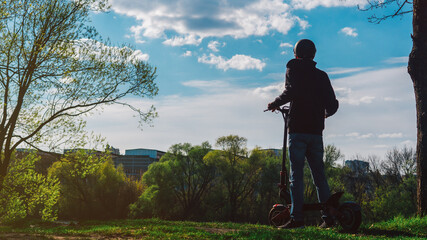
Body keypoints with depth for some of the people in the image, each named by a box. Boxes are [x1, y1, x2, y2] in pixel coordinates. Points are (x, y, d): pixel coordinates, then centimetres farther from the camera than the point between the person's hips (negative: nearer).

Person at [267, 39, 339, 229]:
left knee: (296, 175, -5)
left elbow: (292, 92, -18)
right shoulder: (321, 75, 14)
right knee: (319, 174, 9)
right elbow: (332, 104, 13)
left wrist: (275, 103, -3)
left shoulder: (293, 70, 2)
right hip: (316, 131, 4)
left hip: (298, 130, -4)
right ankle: (328, 216, 7)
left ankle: (297, 218, -10)